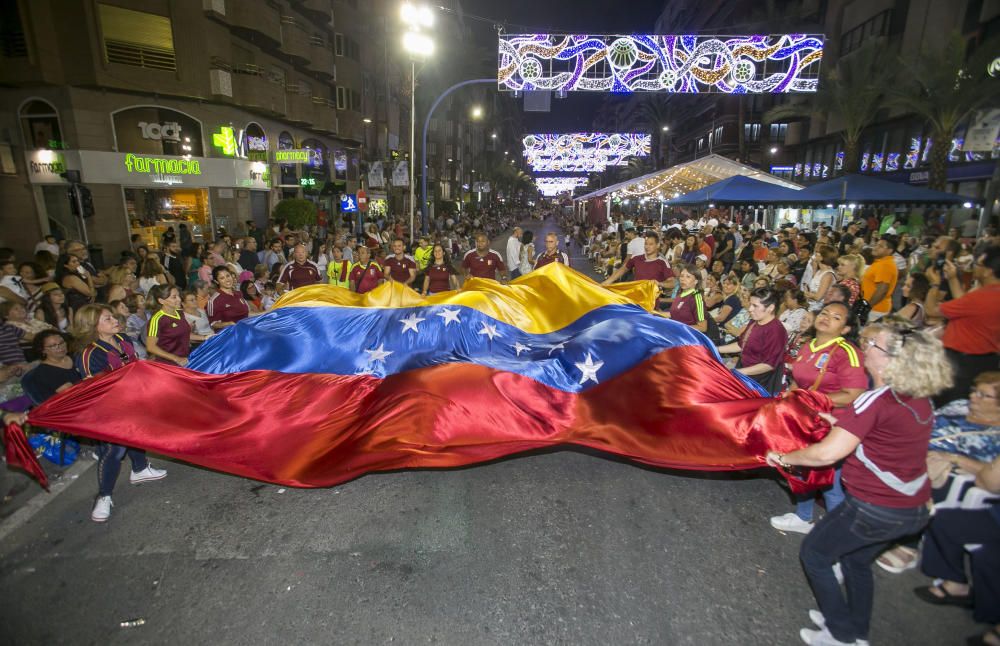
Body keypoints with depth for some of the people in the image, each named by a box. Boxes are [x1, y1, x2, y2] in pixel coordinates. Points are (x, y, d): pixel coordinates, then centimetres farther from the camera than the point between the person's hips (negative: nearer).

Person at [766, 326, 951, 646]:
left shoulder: (876, 400, -25)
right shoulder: (921, 400, 0)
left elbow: (827, 453, -27)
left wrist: (784, 457, -14)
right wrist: (844, 425, 11)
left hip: (875, 508, -8)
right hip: (914, 509, 8)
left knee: (814, 554, 12)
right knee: (856, 559, 28)